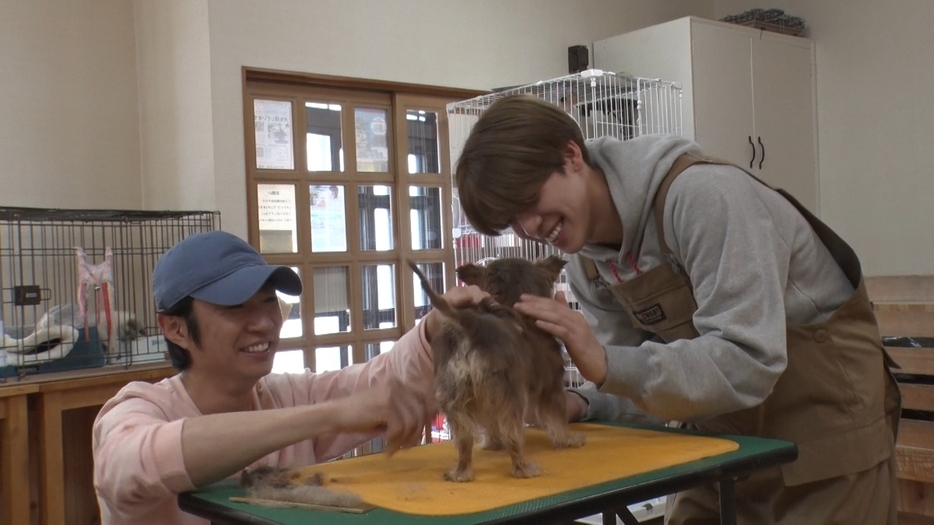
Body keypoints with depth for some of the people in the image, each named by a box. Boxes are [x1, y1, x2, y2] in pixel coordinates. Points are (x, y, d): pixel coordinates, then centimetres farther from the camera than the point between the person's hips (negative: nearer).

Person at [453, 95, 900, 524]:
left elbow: (749, 360, -32)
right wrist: (582, 405, -18)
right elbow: (636, 370, 2)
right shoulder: (587, 262, -2)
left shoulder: (701, 195, -26)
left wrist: (605, 364, -38)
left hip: (827, 410, -6)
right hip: (724, 428, 6)